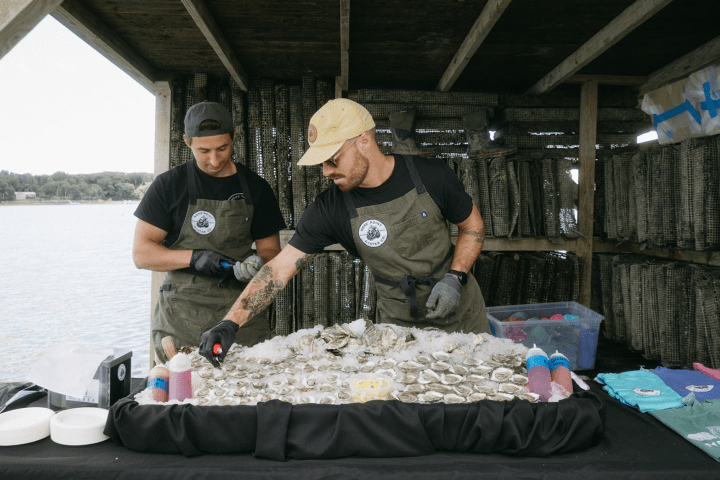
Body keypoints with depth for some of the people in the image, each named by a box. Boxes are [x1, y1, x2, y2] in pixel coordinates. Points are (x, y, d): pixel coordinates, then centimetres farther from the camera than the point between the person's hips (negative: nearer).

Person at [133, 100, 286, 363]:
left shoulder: (255, 188, 8)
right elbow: (141, 254, 0)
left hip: (242, 313, 2)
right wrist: (194, 258, -14)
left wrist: (258, 263, -11)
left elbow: (270, 250, 12)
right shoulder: (169, 185, 2)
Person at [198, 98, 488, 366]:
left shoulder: (431, 176, -16)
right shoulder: (330, 209, -16)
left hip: (462, 314, 1)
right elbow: (280, 268, -17)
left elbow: (473, 226, -1)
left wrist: (454, 278, -16)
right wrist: (230, 323, -26)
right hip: (399, 325, 0)